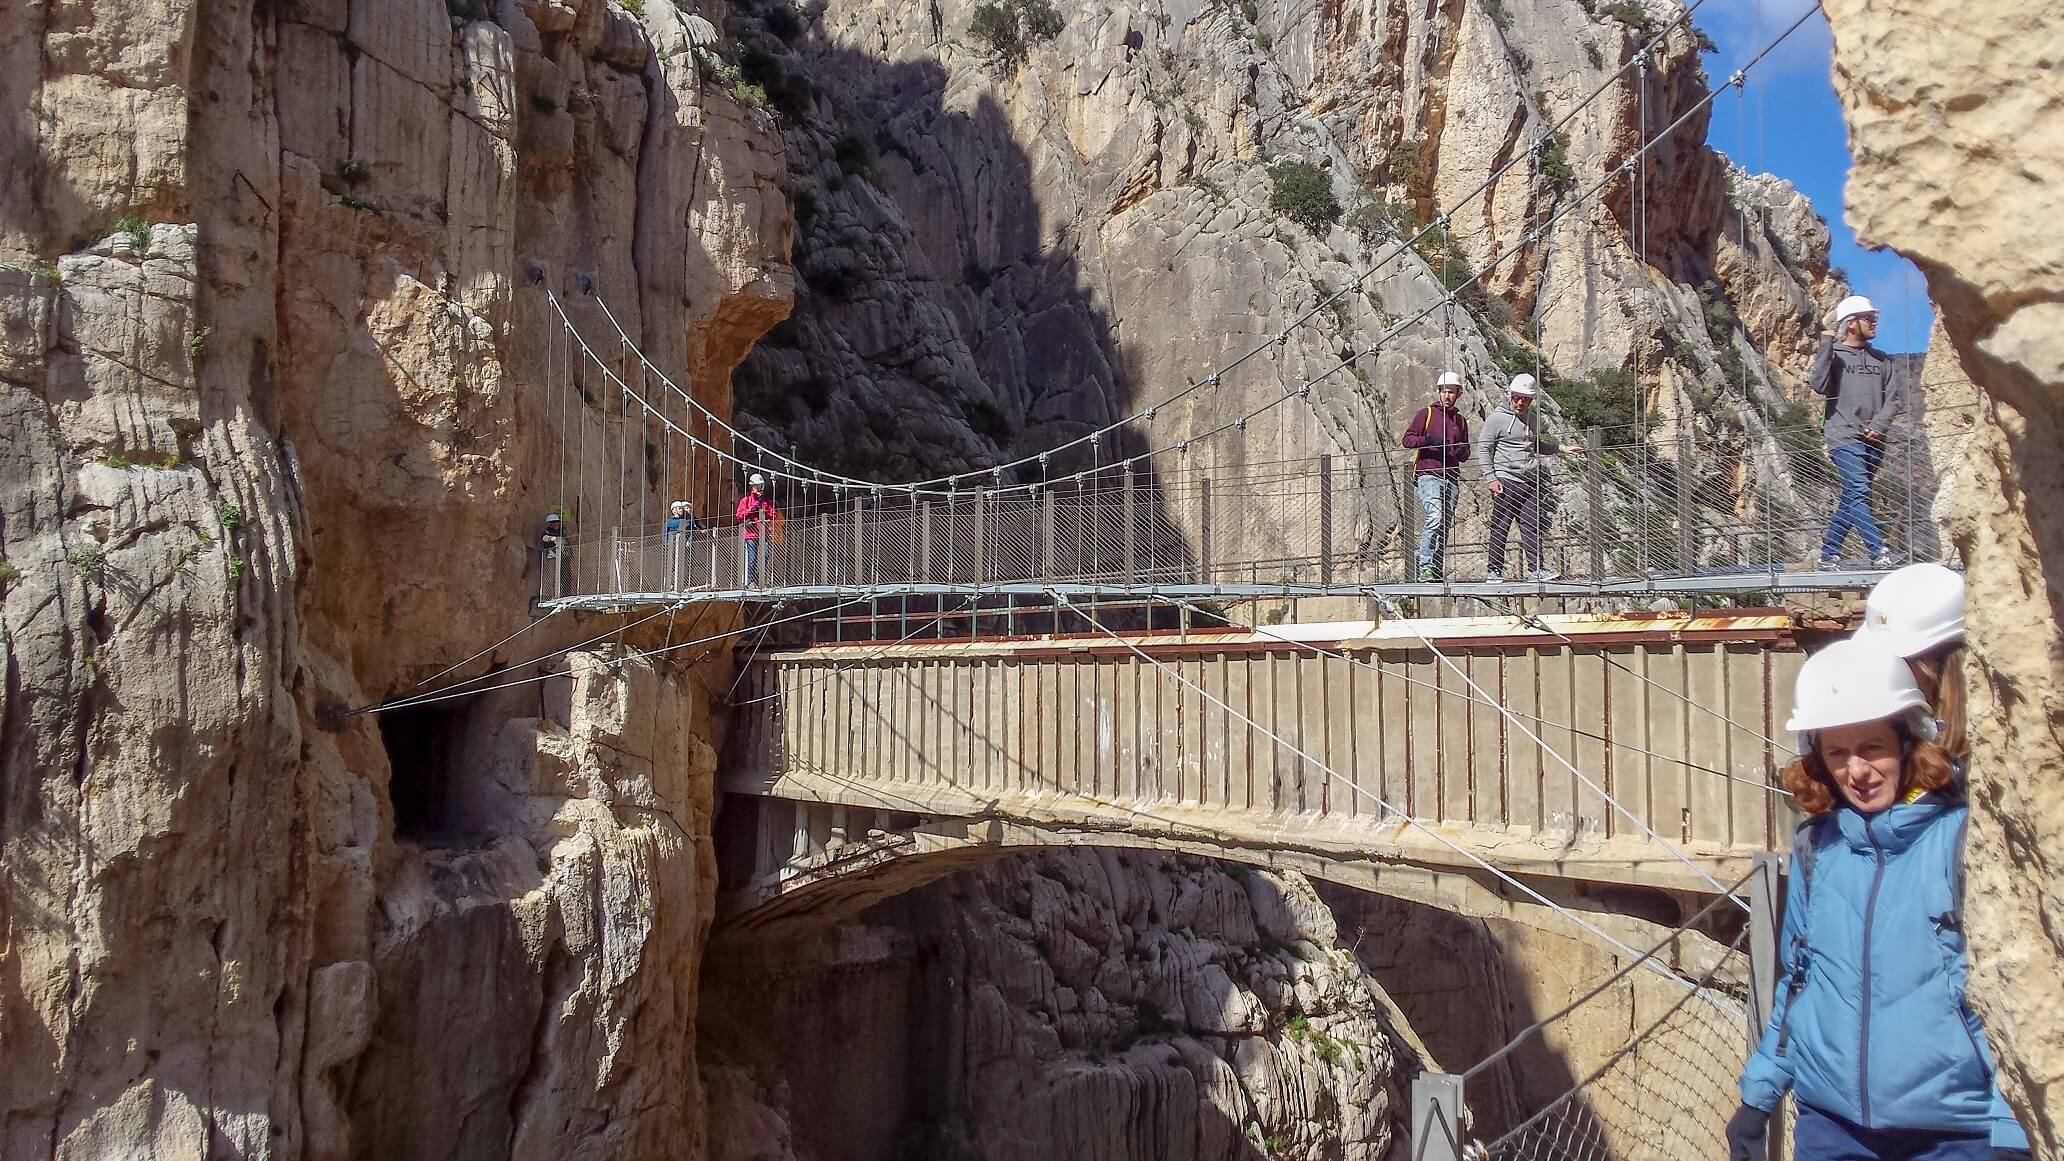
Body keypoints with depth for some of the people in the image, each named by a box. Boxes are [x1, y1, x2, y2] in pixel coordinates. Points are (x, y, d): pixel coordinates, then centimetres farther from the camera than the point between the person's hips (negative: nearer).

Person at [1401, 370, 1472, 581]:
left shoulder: (1461, 420, 22)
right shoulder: (1426, 413, 7)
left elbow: (1465, 456, 28)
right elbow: (1407, 439, 1)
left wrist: (1463, 451, 4)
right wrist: (1428, 440, -16)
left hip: (1451, 477, 6)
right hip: (1429, 474, -5)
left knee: (1445, 524, 2)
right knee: (1435, 517, -22)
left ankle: (1439, 570, 5)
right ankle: (1425, 567, -22)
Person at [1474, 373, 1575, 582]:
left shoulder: (1533, 419, 17)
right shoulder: (1497, 418, -2)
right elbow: (1483, 449, -4)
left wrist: (1561, 449, 20)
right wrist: (1491, 478, -11)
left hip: (1531, 482, 5)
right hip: (1505, 481, -5)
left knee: (1532, 526, 0)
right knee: (1500, 527, -2)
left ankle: (1535, 569, 1)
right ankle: (1495, 571, 4)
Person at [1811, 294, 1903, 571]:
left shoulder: (1881, 359, 17)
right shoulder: (1833, 354, 4)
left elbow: (1893, 398, 12)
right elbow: (1819, 385, -15)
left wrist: (1879, 425, -5)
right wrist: (1825, 345, -16)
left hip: (1874, 441, 5)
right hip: (1844, 436, -5)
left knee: (1851, 499, 7)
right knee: (1858, 492, -18)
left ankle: (1829, 554, 15)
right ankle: (1878, 553, -23)